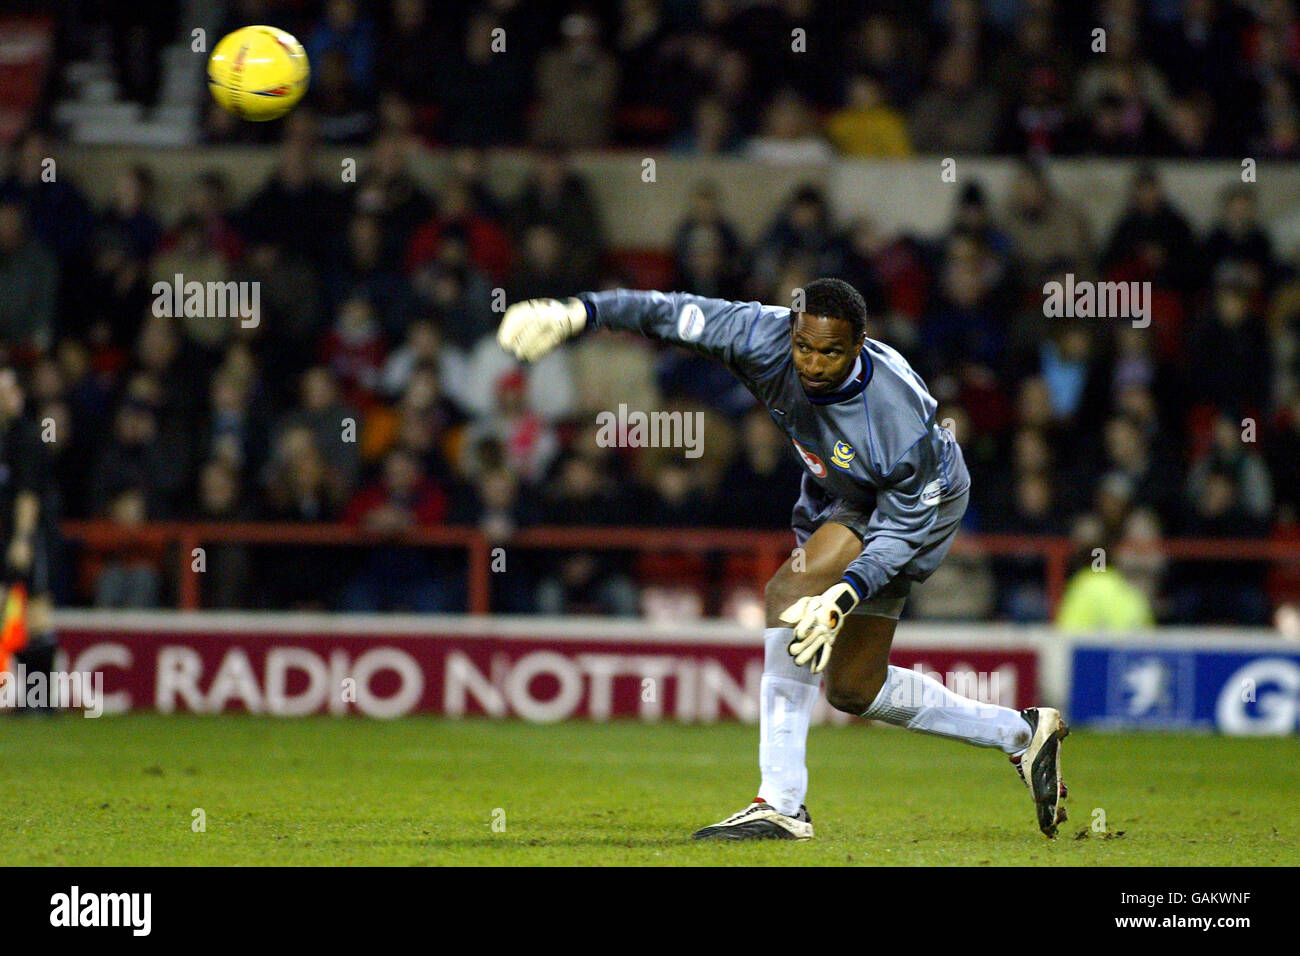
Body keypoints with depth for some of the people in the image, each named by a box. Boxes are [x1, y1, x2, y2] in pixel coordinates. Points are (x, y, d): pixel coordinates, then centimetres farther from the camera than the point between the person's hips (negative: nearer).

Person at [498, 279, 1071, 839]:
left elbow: (901, 526, -28)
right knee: (852, 689, 13)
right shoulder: (764, 340, -28)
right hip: (836, 499, 7)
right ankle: (1020, 733, 32)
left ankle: (782, 806, -33)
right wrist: (578, 313, -32)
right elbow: (671, 314, -20)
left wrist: (845, 594, -42)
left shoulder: (900, 419, -38)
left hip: (924, 503, -7)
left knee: (795, 587, -32)